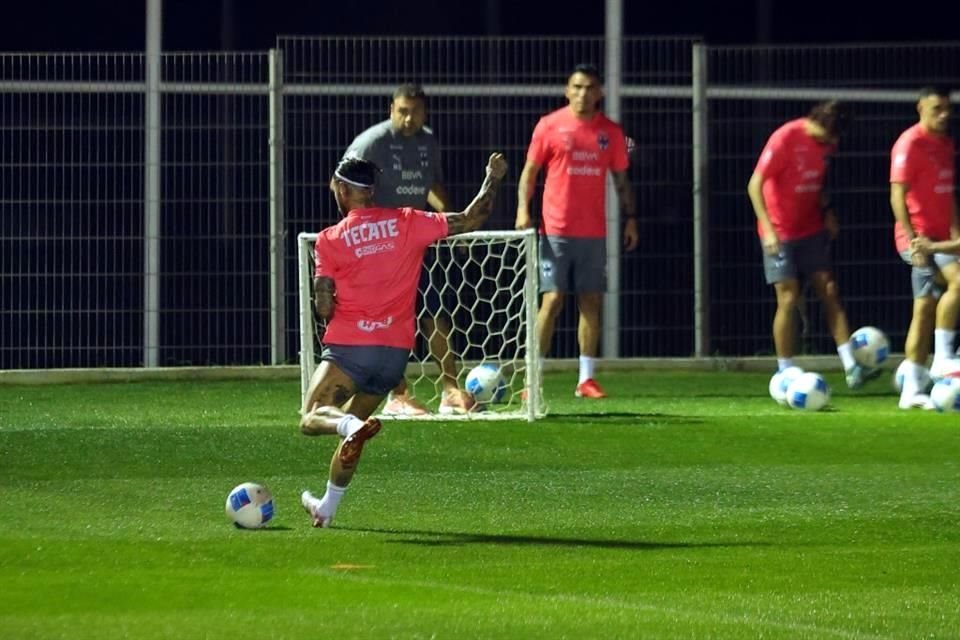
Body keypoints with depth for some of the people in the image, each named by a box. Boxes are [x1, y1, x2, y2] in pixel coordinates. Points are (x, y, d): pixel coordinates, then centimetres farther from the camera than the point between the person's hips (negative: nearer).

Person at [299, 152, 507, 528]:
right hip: (396, 352, 4)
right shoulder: (407, 223, 3)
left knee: (312, 418, -4)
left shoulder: (330, 240, -2)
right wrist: (493, 179, 20)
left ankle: (351, 426, -39)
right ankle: (327, 507, 27)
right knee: (355, 422, 21)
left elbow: (323, 307, -6)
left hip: (349, 348, -4)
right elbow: (471, 220, 6)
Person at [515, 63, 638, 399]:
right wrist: (523, 209, -10)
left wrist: (630, 217, 7)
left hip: (594, 232, 3)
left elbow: (621, 179, 15)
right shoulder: (550, 126, 0)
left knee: (591, 302, 2)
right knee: (552, 299, -7)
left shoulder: (611, 132, 8)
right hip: (556, 230, -3)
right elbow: (529, 171, 2)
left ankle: (586, 378, 8)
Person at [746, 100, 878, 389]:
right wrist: (768, 229, -27)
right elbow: (755, 185, -20)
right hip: (781, 233, -6)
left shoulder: (825, 142, 2)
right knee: (789, 298, -7)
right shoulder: (785, 139, -19)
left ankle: (851, 367, -2)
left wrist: (826, 211, 5)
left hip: (812, 230, 6)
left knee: (829, 292, 0)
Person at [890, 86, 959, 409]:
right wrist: (912, 239, -22)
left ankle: (911, 390, 9)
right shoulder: (910, 143, -11)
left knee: (925, 309, 7)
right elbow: (897, 194, -16)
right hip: (920, 237, -9)